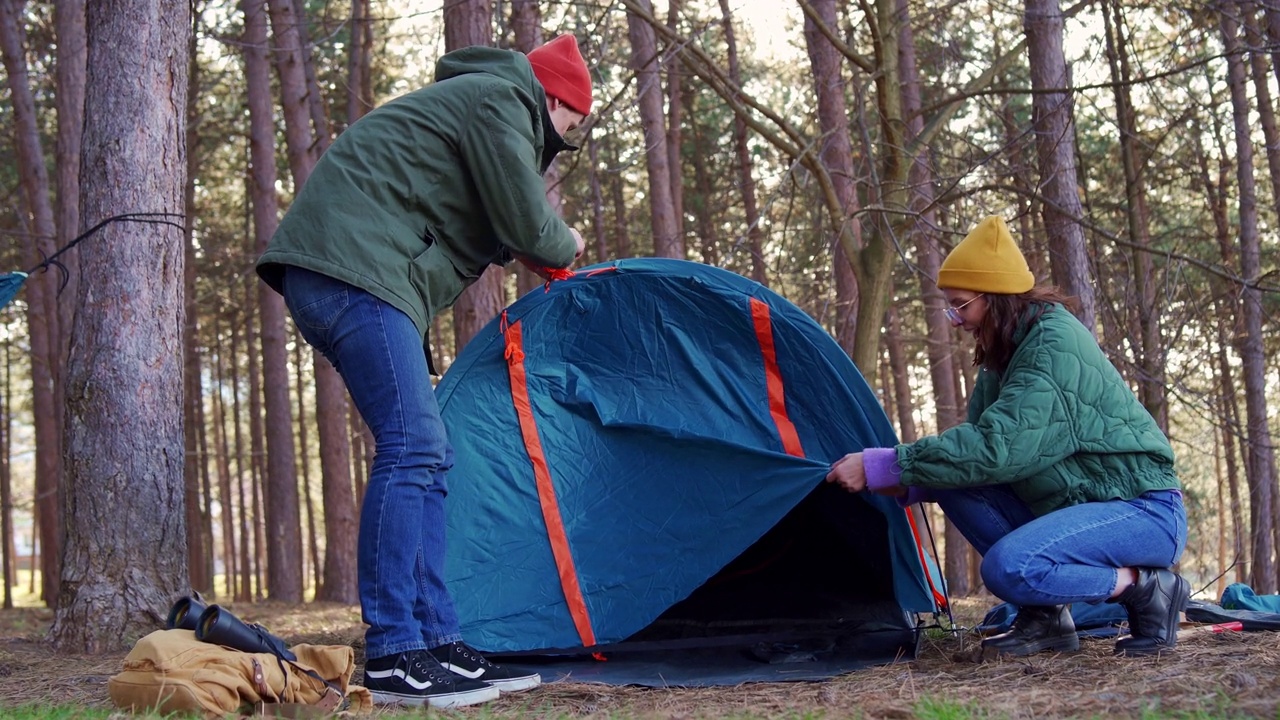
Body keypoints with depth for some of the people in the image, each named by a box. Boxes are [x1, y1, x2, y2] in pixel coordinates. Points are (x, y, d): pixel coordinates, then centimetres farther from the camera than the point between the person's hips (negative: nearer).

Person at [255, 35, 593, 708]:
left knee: (427, 456, 8)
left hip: (327, 272, 11)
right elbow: (529, 231, -6)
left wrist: (541, 240, 22)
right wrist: (566, 245, 14)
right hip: (354, 266, -11)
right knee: (412, 447, -16)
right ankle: (392, 658, -16)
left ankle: (438, 642, 8)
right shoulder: (501, 101, -2)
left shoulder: (472, 99, 29)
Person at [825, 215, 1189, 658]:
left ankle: (1146, 589, -9)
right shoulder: (1004, 354, 8)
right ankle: (1045, 615, -1)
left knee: (1009, 566, -31)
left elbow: (994, 447, -30)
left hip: (1146, 514, -9)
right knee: (952, 481, -5)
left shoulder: (1056, 347, -21)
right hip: (1075, 507, 9)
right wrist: (901, 484, -12)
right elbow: (977, 443, 6)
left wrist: (881, 467, -27)